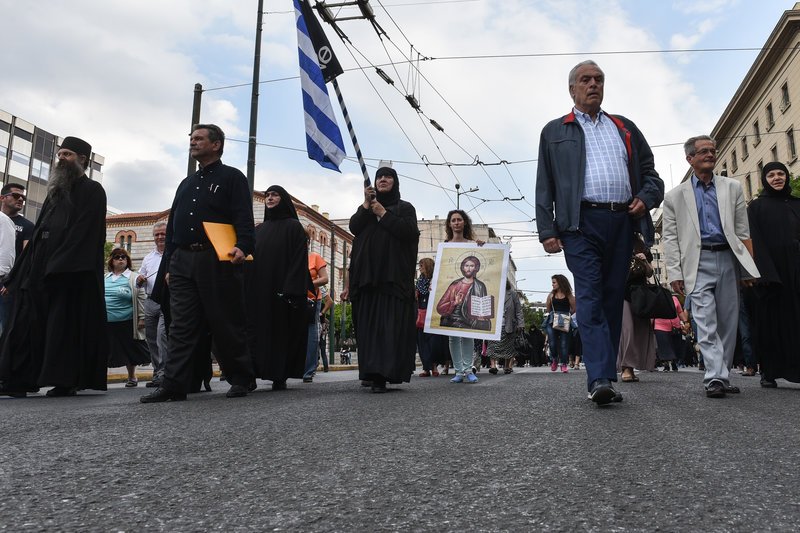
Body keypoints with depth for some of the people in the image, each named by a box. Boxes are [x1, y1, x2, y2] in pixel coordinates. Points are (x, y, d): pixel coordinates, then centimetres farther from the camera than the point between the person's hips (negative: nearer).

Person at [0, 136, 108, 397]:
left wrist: (59, 263, -20)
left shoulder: (92, 190, -1)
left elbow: (84, 232, -13)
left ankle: (66, 381, 0)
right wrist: (27, 267, 12)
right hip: (41, 269, 8)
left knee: (66, 324, -6)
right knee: (27, 323, 4)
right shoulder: (56, 190, 23)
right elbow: (39, 231, 22)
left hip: (71, 272, -8)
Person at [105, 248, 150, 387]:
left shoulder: (133, 278, -1)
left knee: (130, 351, 6)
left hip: (127, 322, -4)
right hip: (107, 322, 4)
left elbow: (142, 299, -4)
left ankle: (131, 377, 23)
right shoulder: (105, 278, 12)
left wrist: (141, 318, -9)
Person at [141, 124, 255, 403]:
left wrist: (243, 246, -26)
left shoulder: (232, 177, 5)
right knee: (181, 326, 1)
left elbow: (244, 218, -8)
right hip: (182, 262, 6)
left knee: (226, 324, -1)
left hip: (217, 261, -6)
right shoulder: (186, 184, 25)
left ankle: (241, 379, 11)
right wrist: (169, 264, 17)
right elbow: (172, 225, 24)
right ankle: (174, 386, 2)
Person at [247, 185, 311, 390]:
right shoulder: (260, 229, 18)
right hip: (258, 289, 5)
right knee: (257, 329, 0)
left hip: (281, 287, -5)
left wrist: (291, 289, -19)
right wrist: (248, 287, 5)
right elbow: (251, 258, 16)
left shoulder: (293, 227, 1)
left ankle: (280, 377, 4)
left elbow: (299, 260, -8)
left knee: (282, 328, -2)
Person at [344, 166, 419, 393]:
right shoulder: (366, 208, 22)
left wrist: (383, 214, -5)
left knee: (390, 326, -11)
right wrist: (366, 204, -7)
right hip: (368, 275, 4)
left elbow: (410, 232, -8)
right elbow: (354, 227, 3)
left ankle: (382, 374, -16)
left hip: (393, 275, -4)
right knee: (368, 325, 0)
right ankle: (371, 372, 5)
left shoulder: (405, 207, 11)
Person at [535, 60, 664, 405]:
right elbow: (544, 185, 7)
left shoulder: (625, 128, 24)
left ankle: (605, 377, 10)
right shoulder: (555, 131, 15)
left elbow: (650, 171, 23)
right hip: (581, 223, -3)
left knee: (613, 300, 4)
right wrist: (547, 230, -4)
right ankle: (600, 380, -17)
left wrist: (647, 197, 0)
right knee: (589, 298, -13)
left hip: (622, 222, 4)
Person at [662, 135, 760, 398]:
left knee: (728, 323, 6)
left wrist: (750, 267, 6)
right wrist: (675, 273, -4)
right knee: (706, 323, -10)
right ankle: (715, 378, -11)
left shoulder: (732, 188, 14)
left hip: (727, 259, 3)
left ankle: (723, 376, 16)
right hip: (698, 263, -2)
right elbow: (669, 238, 4)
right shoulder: (675, 196, 8)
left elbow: (743, 231, 12)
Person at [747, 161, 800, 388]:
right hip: (770, 271, -3)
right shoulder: (756, 207, 6)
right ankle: (769, 373, 3)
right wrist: (766, 273, -15)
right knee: (771, 321, -1)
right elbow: (755, 241, -4)